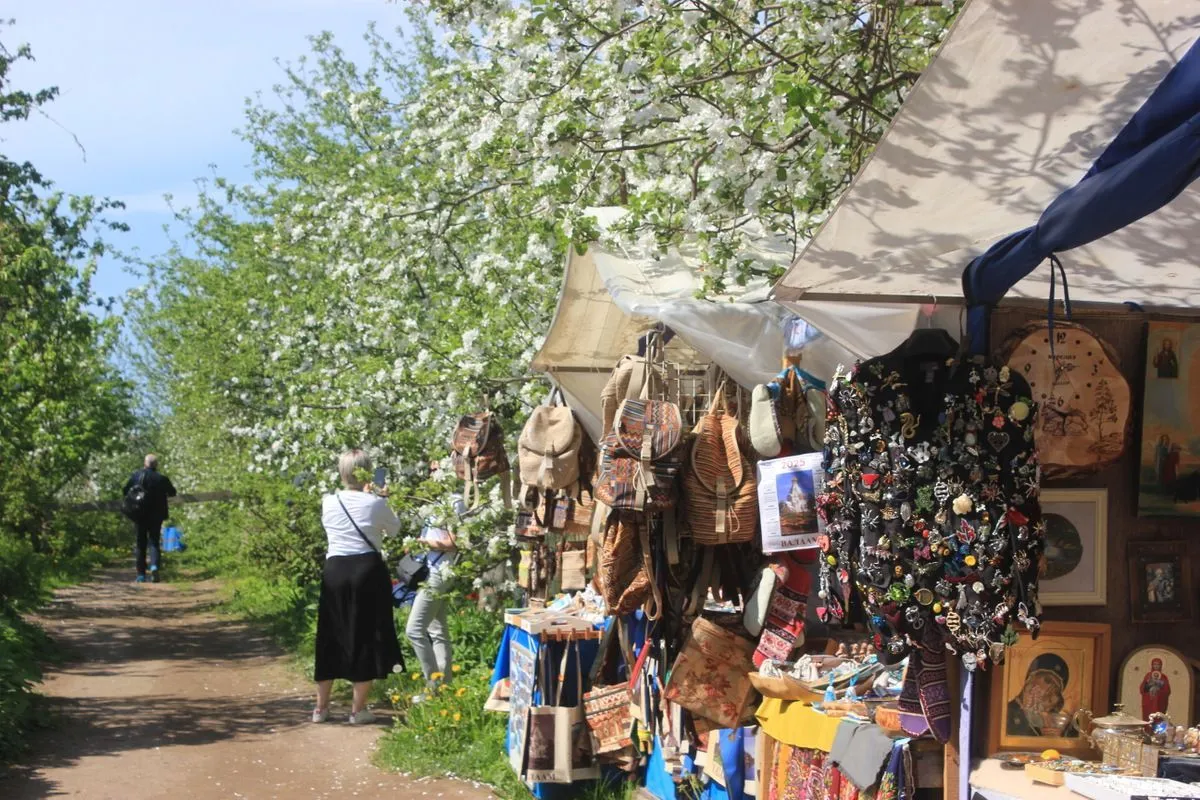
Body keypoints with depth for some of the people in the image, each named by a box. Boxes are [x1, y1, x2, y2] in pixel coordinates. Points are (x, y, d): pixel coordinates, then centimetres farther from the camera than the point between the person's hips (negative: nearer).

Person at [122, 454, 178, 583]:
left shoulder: (135, 476, -3)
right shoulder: (161, 478, -8)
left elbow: (124, 492, 2)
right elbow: (172, 493, 4)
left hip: (139, 515, 1)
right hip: (156, 516, -1)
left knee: (140, 544, 10)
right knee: (154, 541, 3)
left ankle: (141, 574, 9)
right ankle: (154, 566, -22)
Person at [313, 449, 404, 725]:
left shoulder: (328, 503, 1)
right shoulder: (375, 503, -7)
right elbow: (394, 529, 10)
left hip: (334, 571, 3)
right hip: (368, 570, -3)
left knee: (330, 639, 12)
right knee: (365, 637, 5)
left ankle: (321, 707, 18)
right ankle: (358, 709, 7)